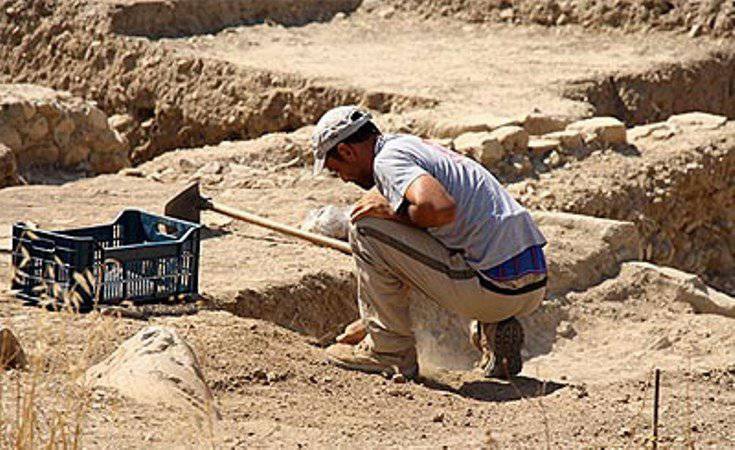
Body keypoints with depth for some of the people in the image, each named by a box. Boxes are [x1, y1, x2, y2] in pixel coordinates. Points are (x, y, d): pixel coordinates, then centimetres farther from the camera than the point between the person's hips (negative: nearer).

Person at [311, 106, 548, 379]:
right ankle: (494, 330, 14)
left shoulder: (389, 160, -7)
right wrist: (367, 322, 40)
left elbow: (440, 209, -29)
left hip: (493, 289, -9)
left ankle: (390, 351, 4)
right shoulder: (415, 146, 24)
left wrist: (392, 212, -7)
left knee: (365, 226, -3)